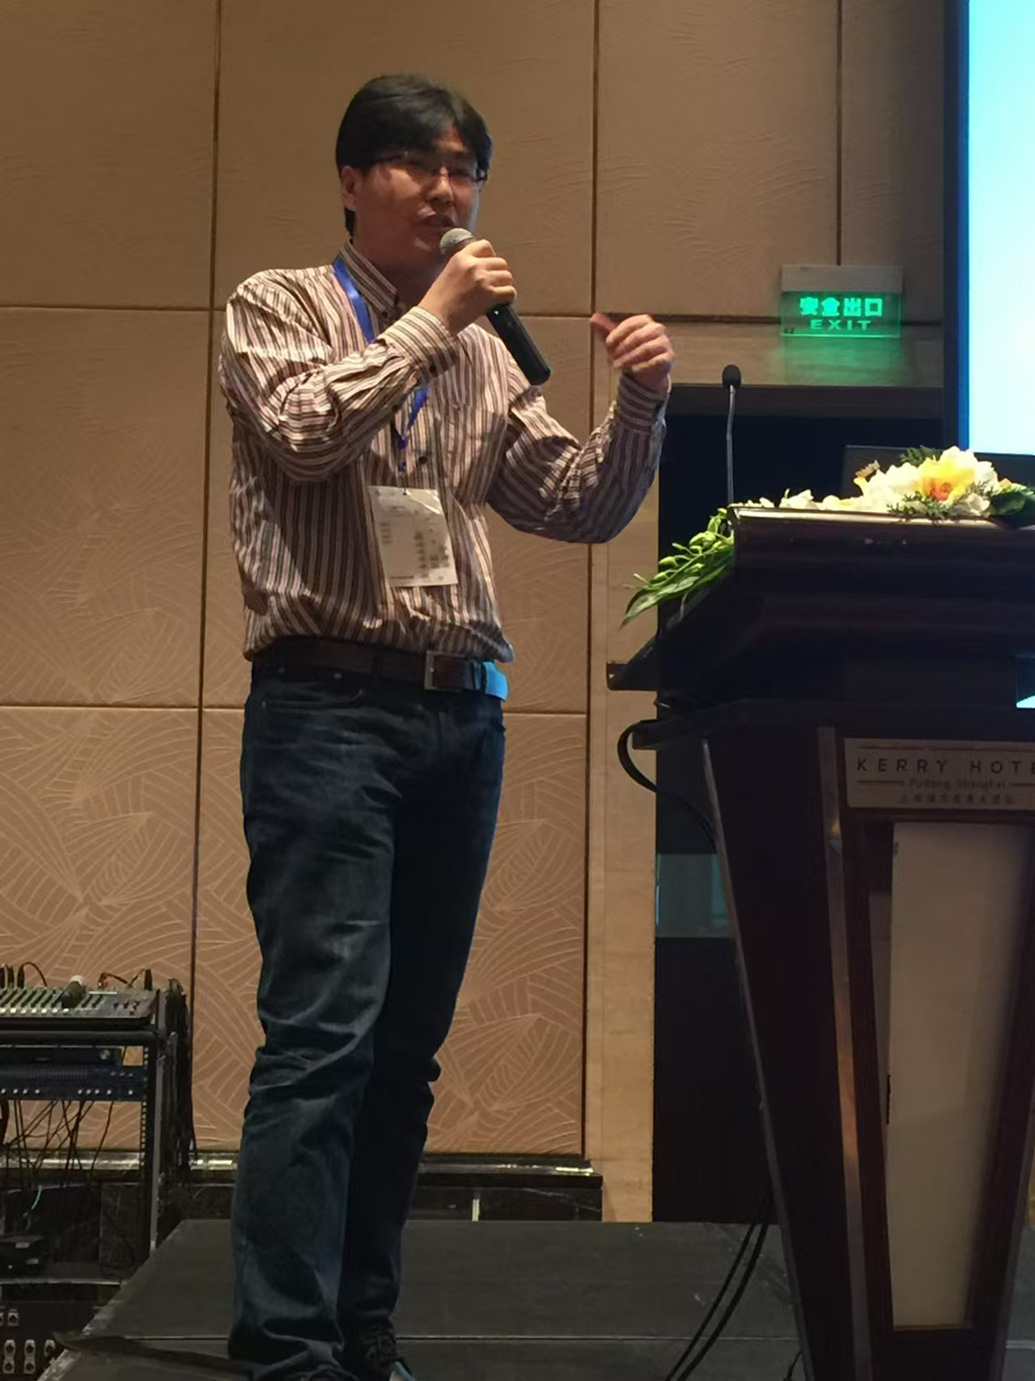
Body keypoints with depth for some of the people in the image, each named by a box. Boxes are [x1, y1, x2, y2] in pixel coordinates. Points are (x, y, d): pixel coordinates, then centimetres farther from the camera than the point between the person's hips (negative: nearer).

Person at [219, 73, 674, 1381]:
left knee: (407, 1043, 7)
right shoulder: (278, 306, 6)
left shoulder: (483, 355, 18)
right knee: (325, 1031, -13)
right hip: (328, 704, -5)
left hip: (462, 714, 5)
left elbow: (579, 506, 15)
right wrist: (432, 317, -7)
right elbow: (304, 430, -14)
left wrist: (639, 410, -2)